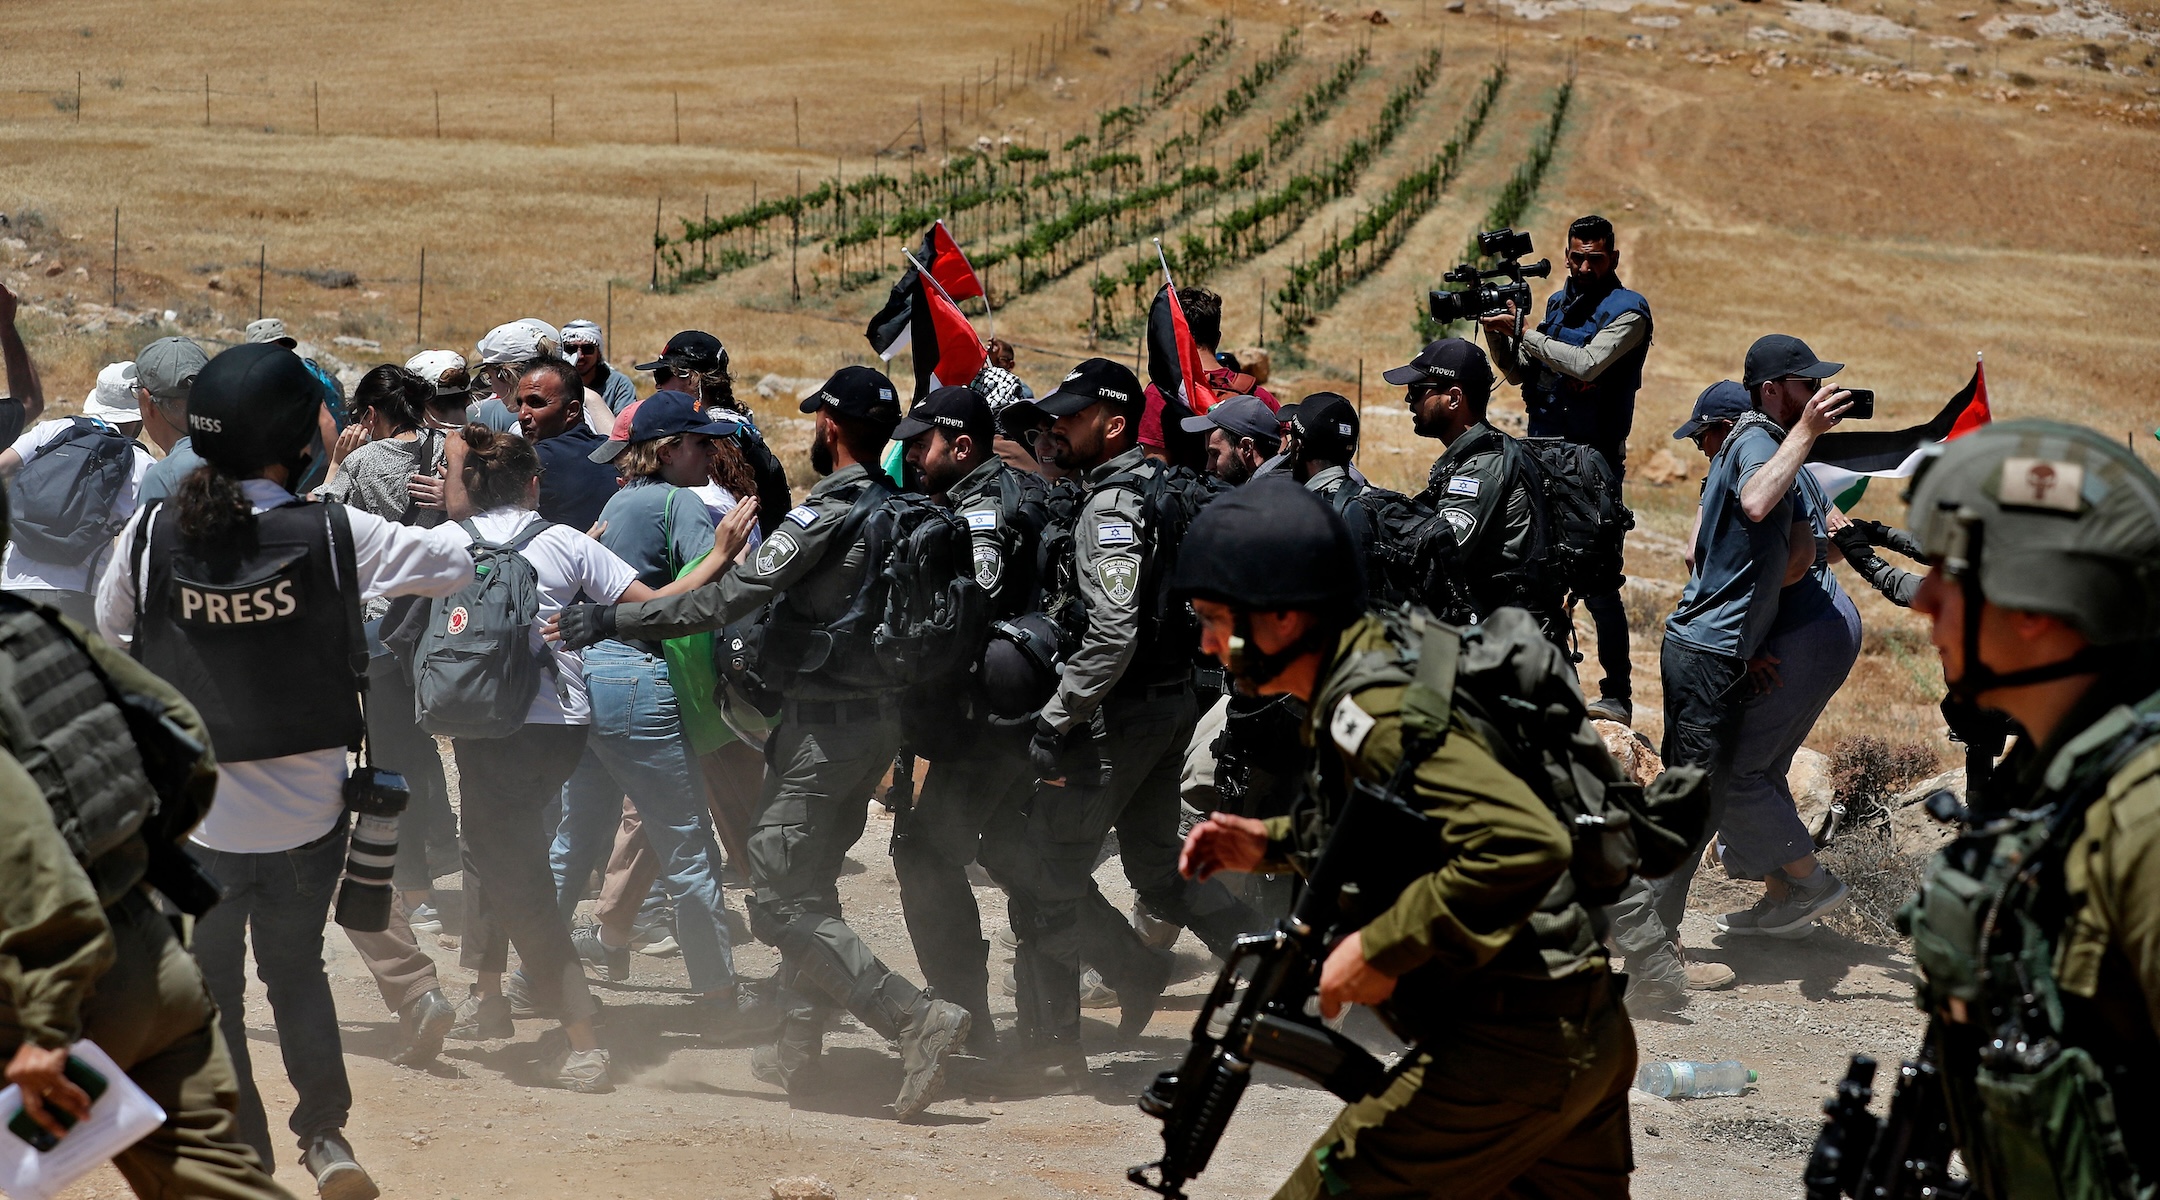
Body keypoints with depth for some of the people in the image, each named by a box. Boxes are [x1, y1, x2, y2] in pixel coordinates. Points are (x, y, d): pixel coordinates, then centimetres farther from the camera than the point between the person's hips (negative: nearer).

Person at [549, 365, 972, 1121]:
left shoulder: (828, 512, -16)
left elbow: (731, 598, -22)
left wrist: (616, 620, -18)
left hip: (823, 721, -8)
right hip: (882, 716, 8)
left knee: (782, 904, -7)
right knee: (812, 882, 21)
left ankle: (914, 1017, -18)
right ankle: (799, 1050, 24)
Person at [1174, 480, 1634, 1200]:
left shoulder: (1372, 708, -20)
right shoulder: (1382, 653, 10)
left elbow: (1526, 843, -32)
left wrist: (1381, 948, -26)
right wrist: (1273, 845, 13)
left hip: (1512, 1048, -10)